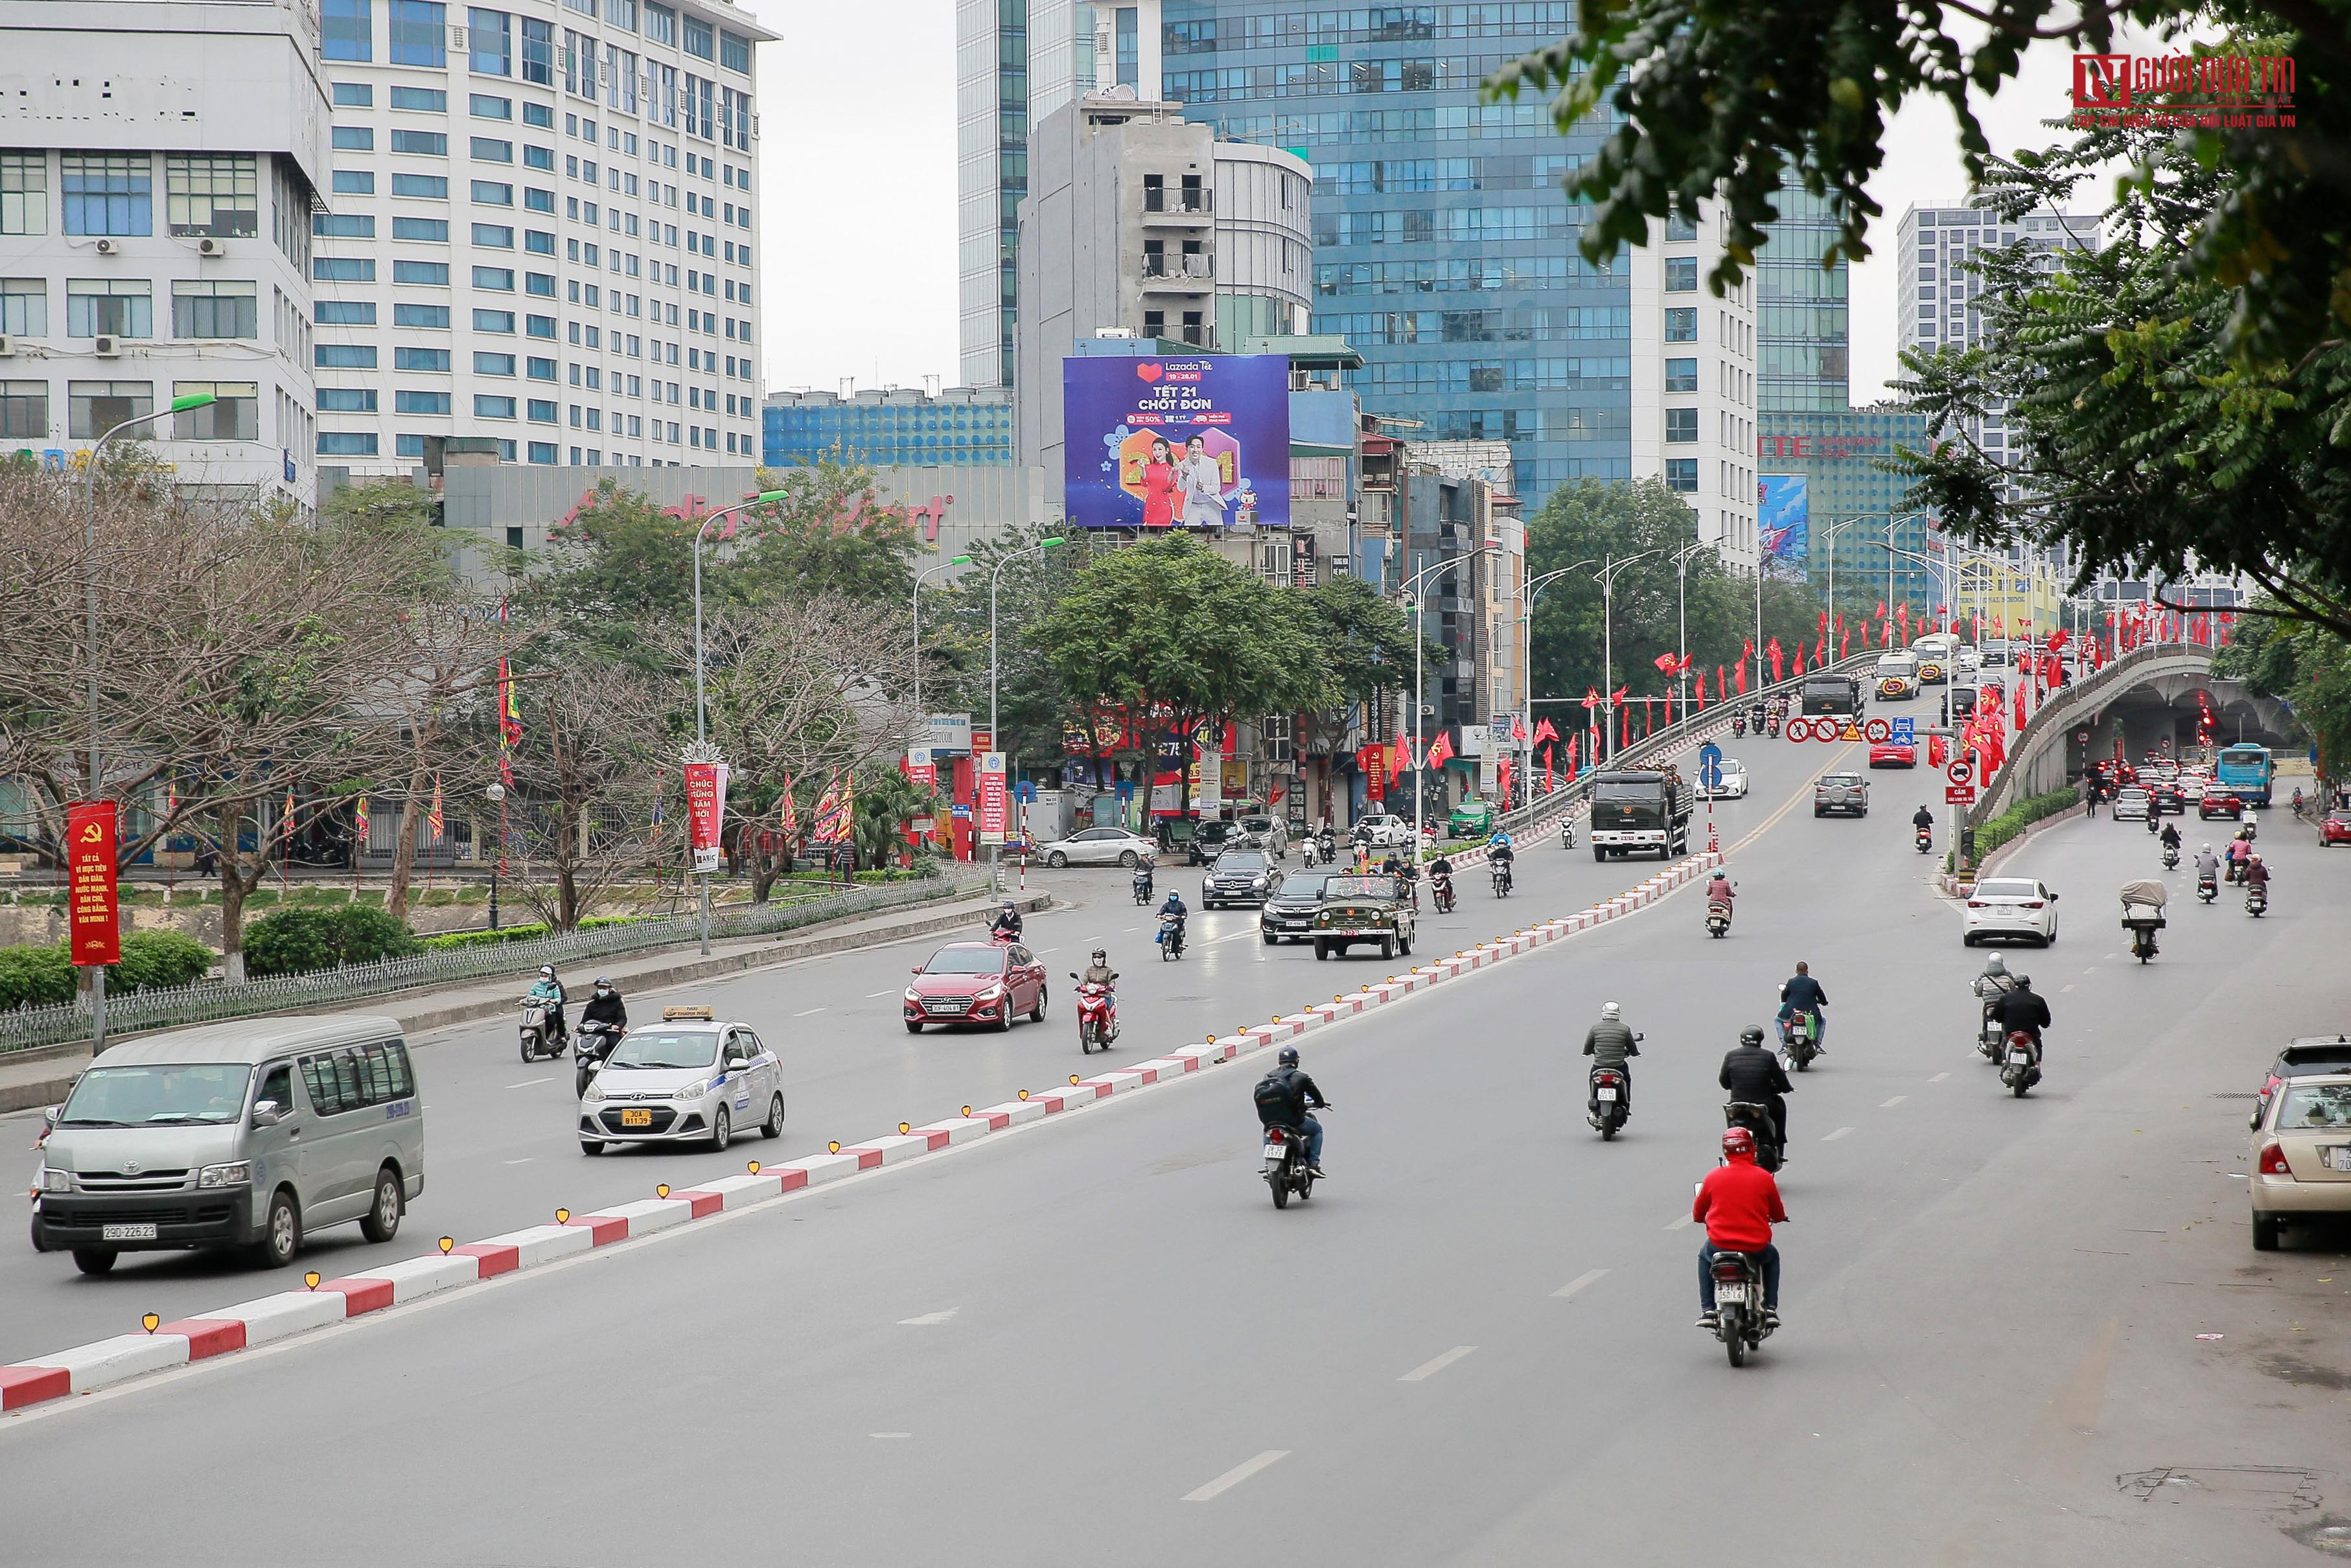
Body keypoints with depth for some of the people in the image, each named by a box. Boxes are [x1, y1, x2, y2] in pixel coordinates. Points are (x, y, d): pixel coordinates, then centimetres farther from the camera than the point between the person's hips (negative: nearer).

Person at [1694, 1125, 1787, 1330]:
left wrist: (1705, 1219, 34)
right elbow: (1779, 1215, 9)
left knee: (1705, 1256, 34)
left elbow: (1698, 1213, 10)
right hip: (1756, 1247, 0)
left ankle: (1707, 1310, 21)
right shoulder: (1763, 1177, -3)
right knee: (1772, 1257, 34)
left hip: (1720, 1244, 0)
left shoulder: (1713, 1177, -2)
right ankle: (1770, 1309, 22)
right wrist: (1776, 1217, 34)